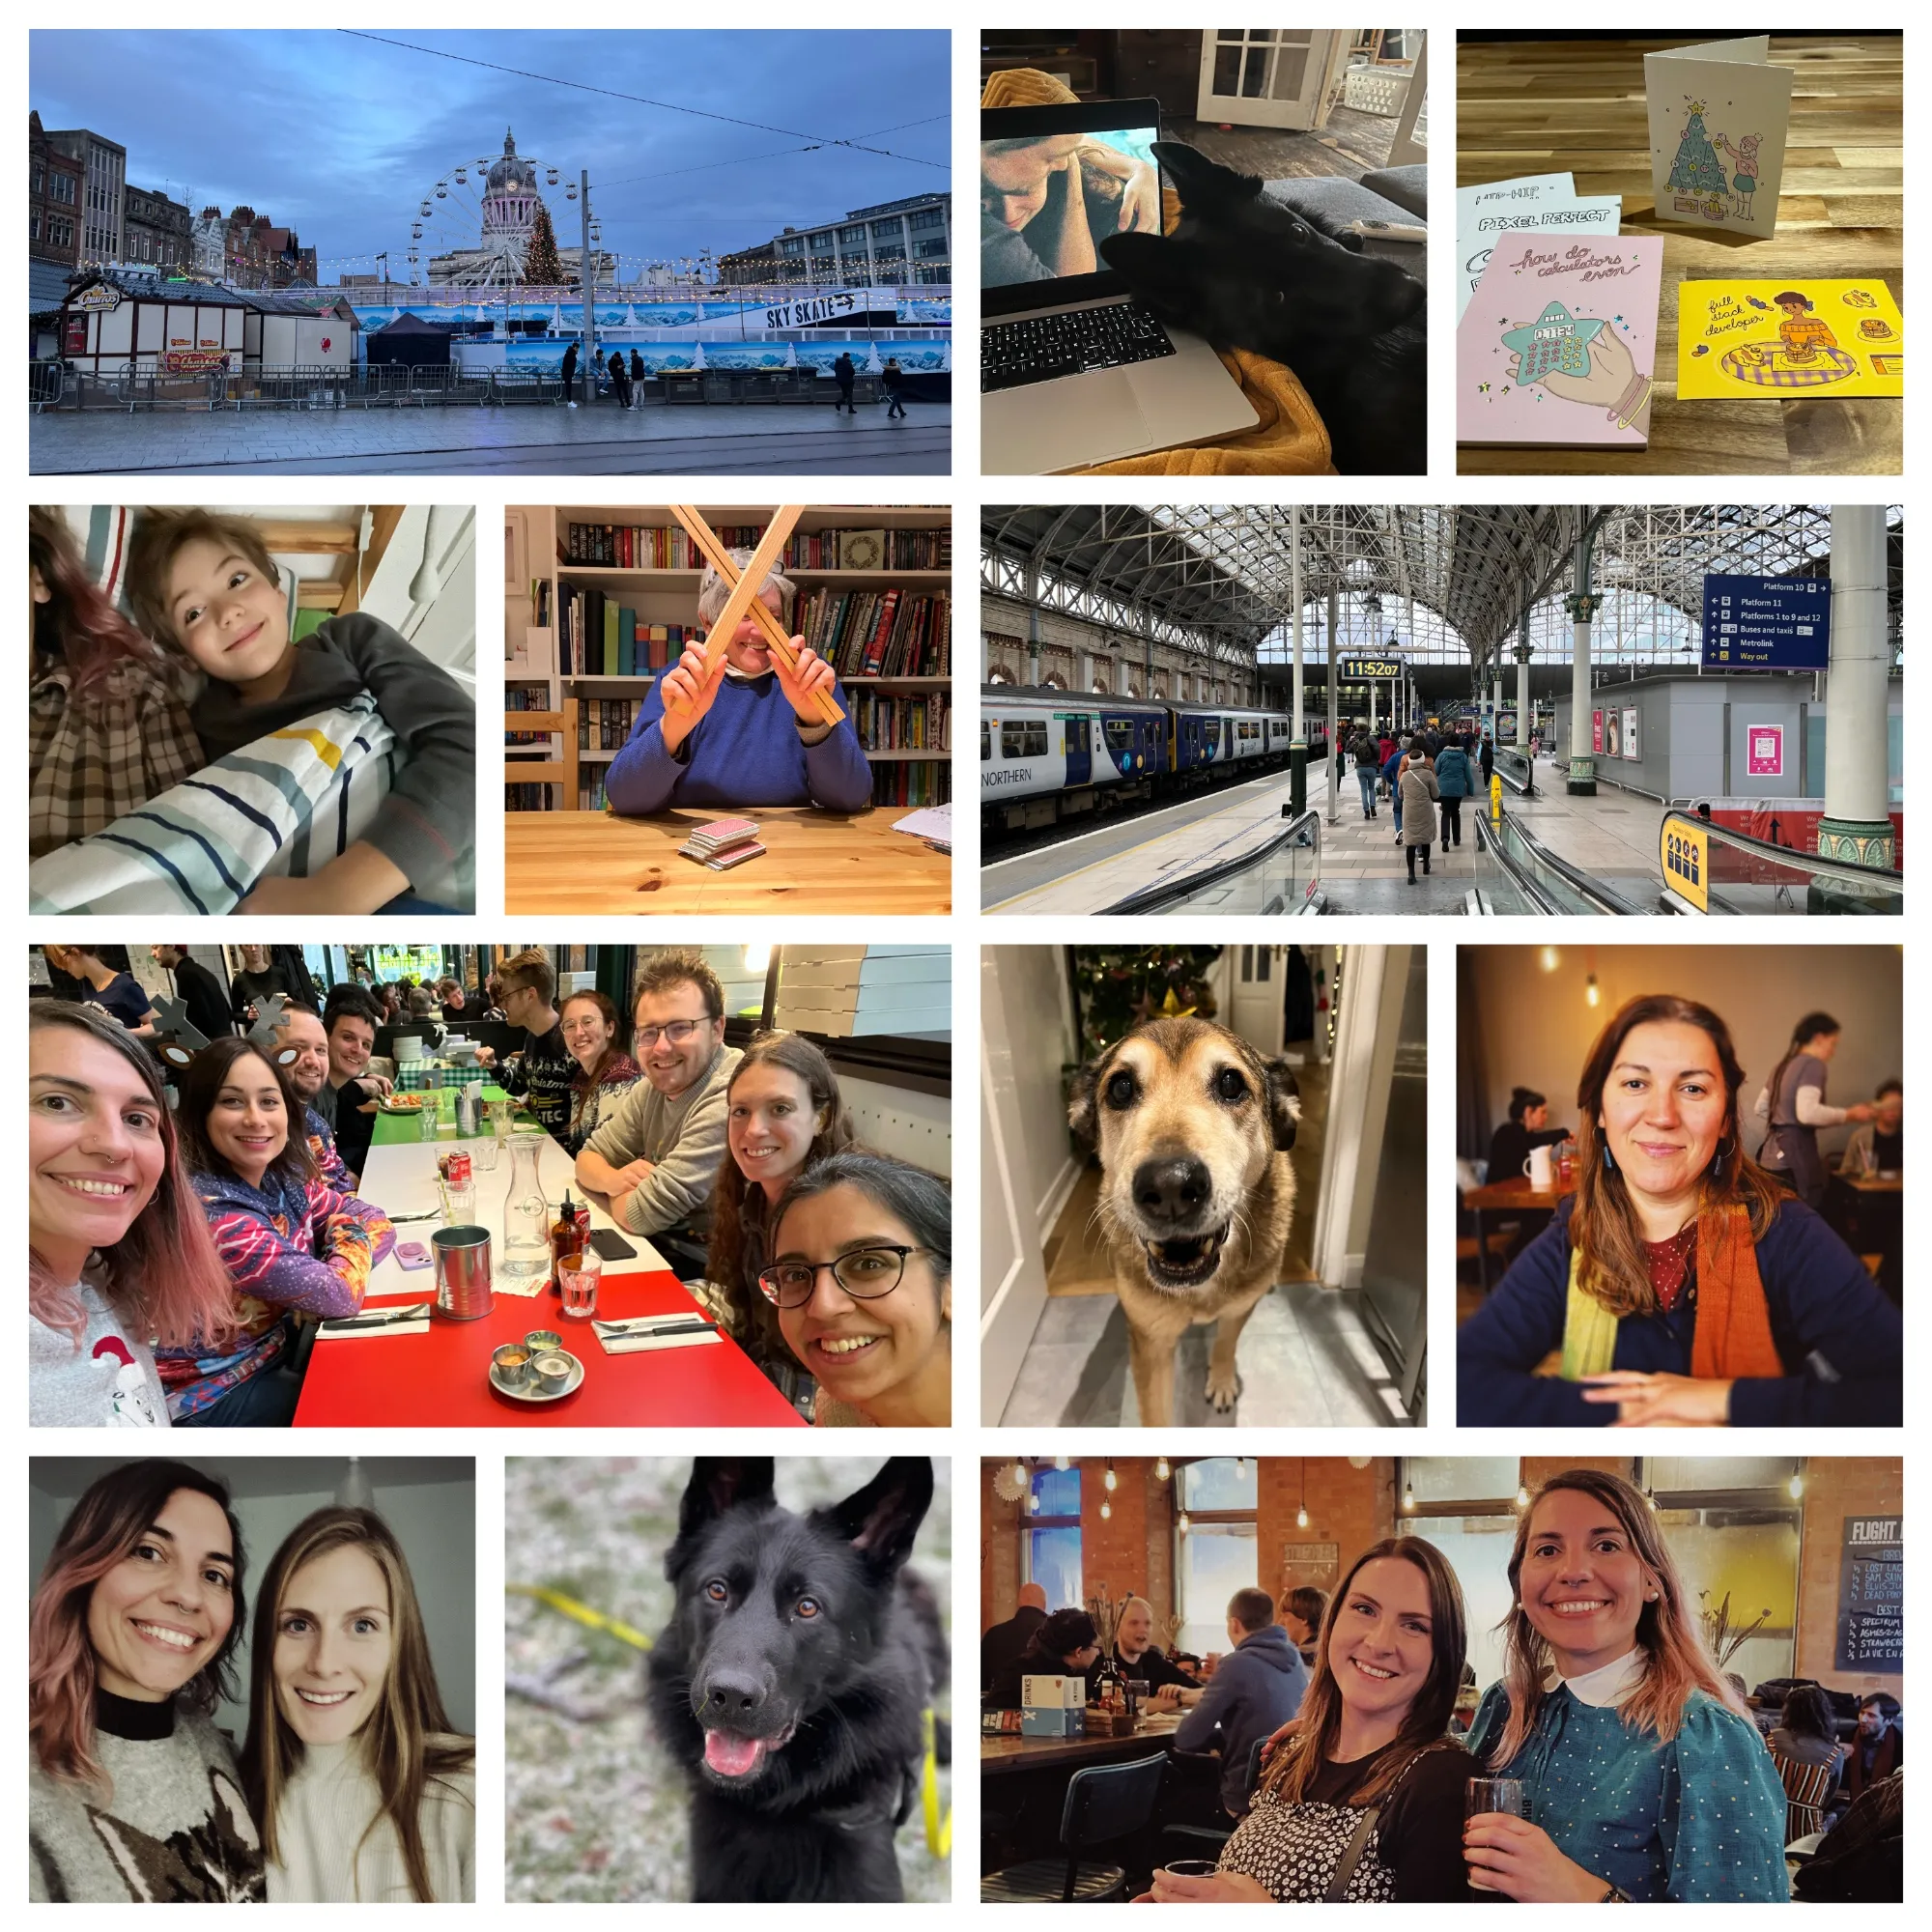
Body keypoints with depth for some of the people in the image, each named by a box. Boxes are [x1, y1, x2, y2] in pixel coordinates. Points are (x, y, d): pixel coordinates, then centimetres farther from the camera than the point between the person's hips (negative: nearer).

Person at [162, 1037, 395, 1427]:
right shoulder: (213, 1214, -30)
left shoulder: (284, 1177, -5)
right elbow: (339, 1295, -26)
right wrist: (353, 1238, -7)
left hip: (274, 1352, 7)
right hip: (207, 1400, -7)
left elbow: (377, 1221, 4)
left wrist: (345, 1231, -16)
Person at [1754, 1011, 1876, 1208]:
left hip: (1772, 1157, 9)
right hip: (1793, 1156, -9)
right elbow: (1807, 1112, -21)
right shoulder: (1813, 1064, -8)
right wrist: (1850, 1114, -13)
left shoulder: (1783, 1066, 19)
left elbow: (1761, 1109, 27)